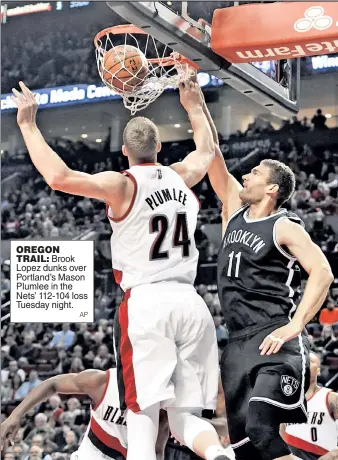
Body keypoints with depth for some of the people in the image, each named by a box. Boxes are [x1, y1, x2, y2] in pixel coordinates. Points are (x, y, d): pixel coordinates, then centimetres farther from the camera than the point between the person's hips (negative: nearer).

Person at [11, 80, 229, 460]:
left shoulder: (122, 184, -4)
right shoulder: (182, 177, 13)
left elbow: (58, 176, -15)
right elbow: (206, 149, 35)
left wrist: (28, 124, -5)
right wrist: (194, 107, 49)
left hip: (147, 302, -5)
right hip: (190, 301, 5)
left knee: (143, 414, -2)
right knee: (186, 416, 10)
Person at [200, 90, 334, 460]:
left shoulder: (284, 227, -3)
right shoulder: (235, 209, 15)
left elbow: (323, 273, -14)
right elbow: (212, 155, 16)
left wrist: (294, 326, -23)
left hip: (273, 341, -7)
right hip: (237, 342, 7)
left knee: (261, 427, -26)